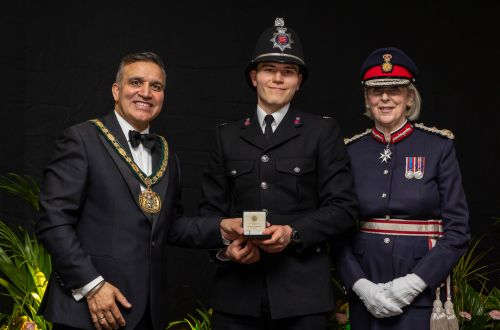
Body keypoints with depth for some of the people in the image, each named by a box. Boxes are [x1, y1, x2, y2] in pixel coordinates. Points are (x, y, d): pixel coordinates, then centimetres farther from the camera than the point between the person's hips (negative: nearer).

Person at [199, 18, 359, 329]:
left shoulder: (323, 131, 3)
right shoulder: (228, 136, 12)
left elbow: (344, 208, -2)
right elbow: (212, 208, 11)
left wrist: (294, 233, -16)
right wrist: (225, 245, -8)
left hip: (301, 291, -2)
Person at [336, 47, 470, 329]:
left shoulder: (439, 146, -3)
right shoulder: (351, 151, 3)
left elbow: (457, 230, -5)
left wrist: (413, 284, -14)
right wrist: (360, 285, -10)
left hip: (422, 294, -2)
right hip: (364, 296, 2)